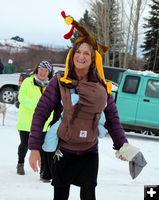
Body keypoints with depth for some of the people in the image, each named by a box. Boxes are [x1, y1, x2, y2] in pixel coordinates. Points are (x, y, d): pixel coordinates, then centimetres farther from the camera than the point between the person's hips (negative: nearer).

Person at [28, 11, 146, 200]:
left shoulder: (101, 86, -1)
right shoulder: (60, 82, -8)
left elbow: (112, 117, 8)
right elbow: (41, 112, -7)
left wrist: (122, 145, 4)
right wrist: (34, 147, -12)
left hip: (89, 152, 1)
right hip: (63, 151, -1)